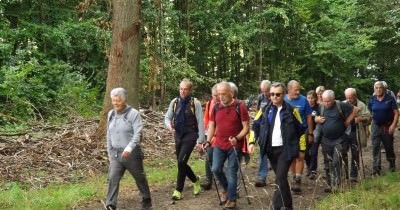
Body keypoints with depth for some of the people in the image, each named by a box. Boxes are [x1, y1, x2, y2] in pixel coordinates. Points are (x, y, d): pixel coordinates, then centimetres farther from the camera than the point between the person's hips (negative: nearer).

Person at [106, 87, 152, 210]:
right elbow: (109, 134, 15)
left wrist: (129, 147, -34)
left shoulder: (133, 113, -12)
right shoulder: (111, 114, 7)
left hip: (131, 153, -4)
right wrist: (109, 151, 15)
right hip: (116, 153, 5)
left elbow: (137, 134, -20)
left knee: (140, 177, 10)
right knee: (112, 178, -8)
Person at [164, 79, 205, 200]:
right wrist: (169, 125, -14)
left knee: (181, 161, -15)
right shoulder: (174, 102, 3)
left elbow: (200, 123, -9)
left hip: (190, 136, -5)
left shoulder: (195, 103, -10)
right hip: (178, 136, 5)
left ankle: (178, 190, -3)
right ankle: (195, 180, 37)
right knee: (181, 163, 11)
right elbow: (167, 117, 10)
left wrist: (200, 140, -12)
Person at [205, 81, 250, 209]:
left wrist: (237, 138, -23)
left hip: (235, 146, -4)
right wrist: (208, 141, -1)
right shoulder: (216, 108, 5)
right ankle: (226, 188, 24)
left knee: (231, 173, -1)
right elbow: (212, 126, 11)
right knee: (215, 169, -4)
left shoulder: (240, 107, -9)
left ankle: (232, 200, 13)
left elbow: (246, 127, -8)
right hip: (219, 145, 4)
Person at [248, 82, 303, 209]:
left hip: (286, 149, -4)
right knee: (280, 178, 13)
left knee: (280, 178, -13)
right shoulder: (265, 109, 4)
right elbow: (256, 126, 11)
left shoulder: (291, 110, -5)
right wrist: (252, 142, -2)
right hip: (271, 149, 4)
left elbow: (301, 129, 2)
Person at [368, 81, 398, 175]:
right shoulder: (372, 100, 2)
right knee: (375, 147, -4)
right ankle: (376, 169, -2)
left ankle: (392, 165, 32)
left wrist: (393, 125, -17)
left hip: (387, 127, -2)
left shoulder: (390, 99, -7)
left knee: (389, 147, 11)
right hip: (376, 126, 2)